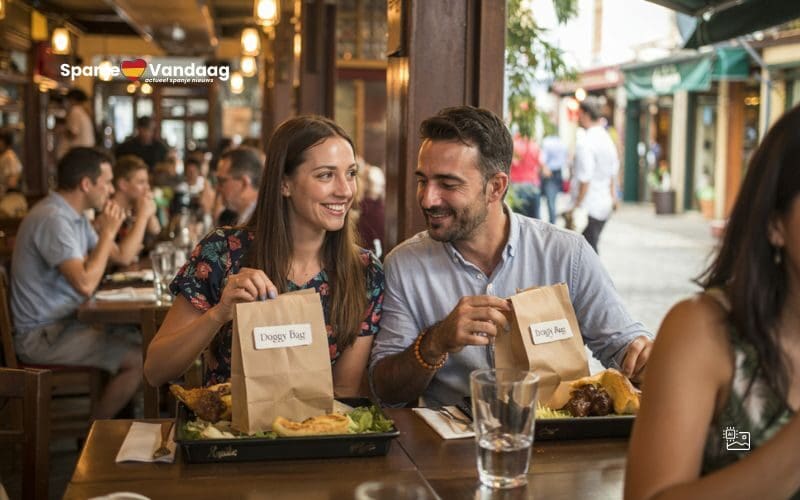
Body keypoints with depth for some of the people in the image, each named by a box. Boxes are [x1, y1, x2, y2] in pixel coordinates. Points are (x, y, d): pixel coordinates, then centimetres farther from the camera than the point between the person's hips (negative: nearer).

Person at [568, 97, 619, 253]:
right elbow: (613, 172, 18)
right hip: (605, 205, 8)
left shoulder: (586, 143, -17)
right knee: (592, 247, 17)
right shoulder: (607, 139, 10)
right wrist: (613, 196, 26)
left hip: (589, 207, -8)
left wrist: (577, 205, -14)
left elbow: (585, 179, -20)